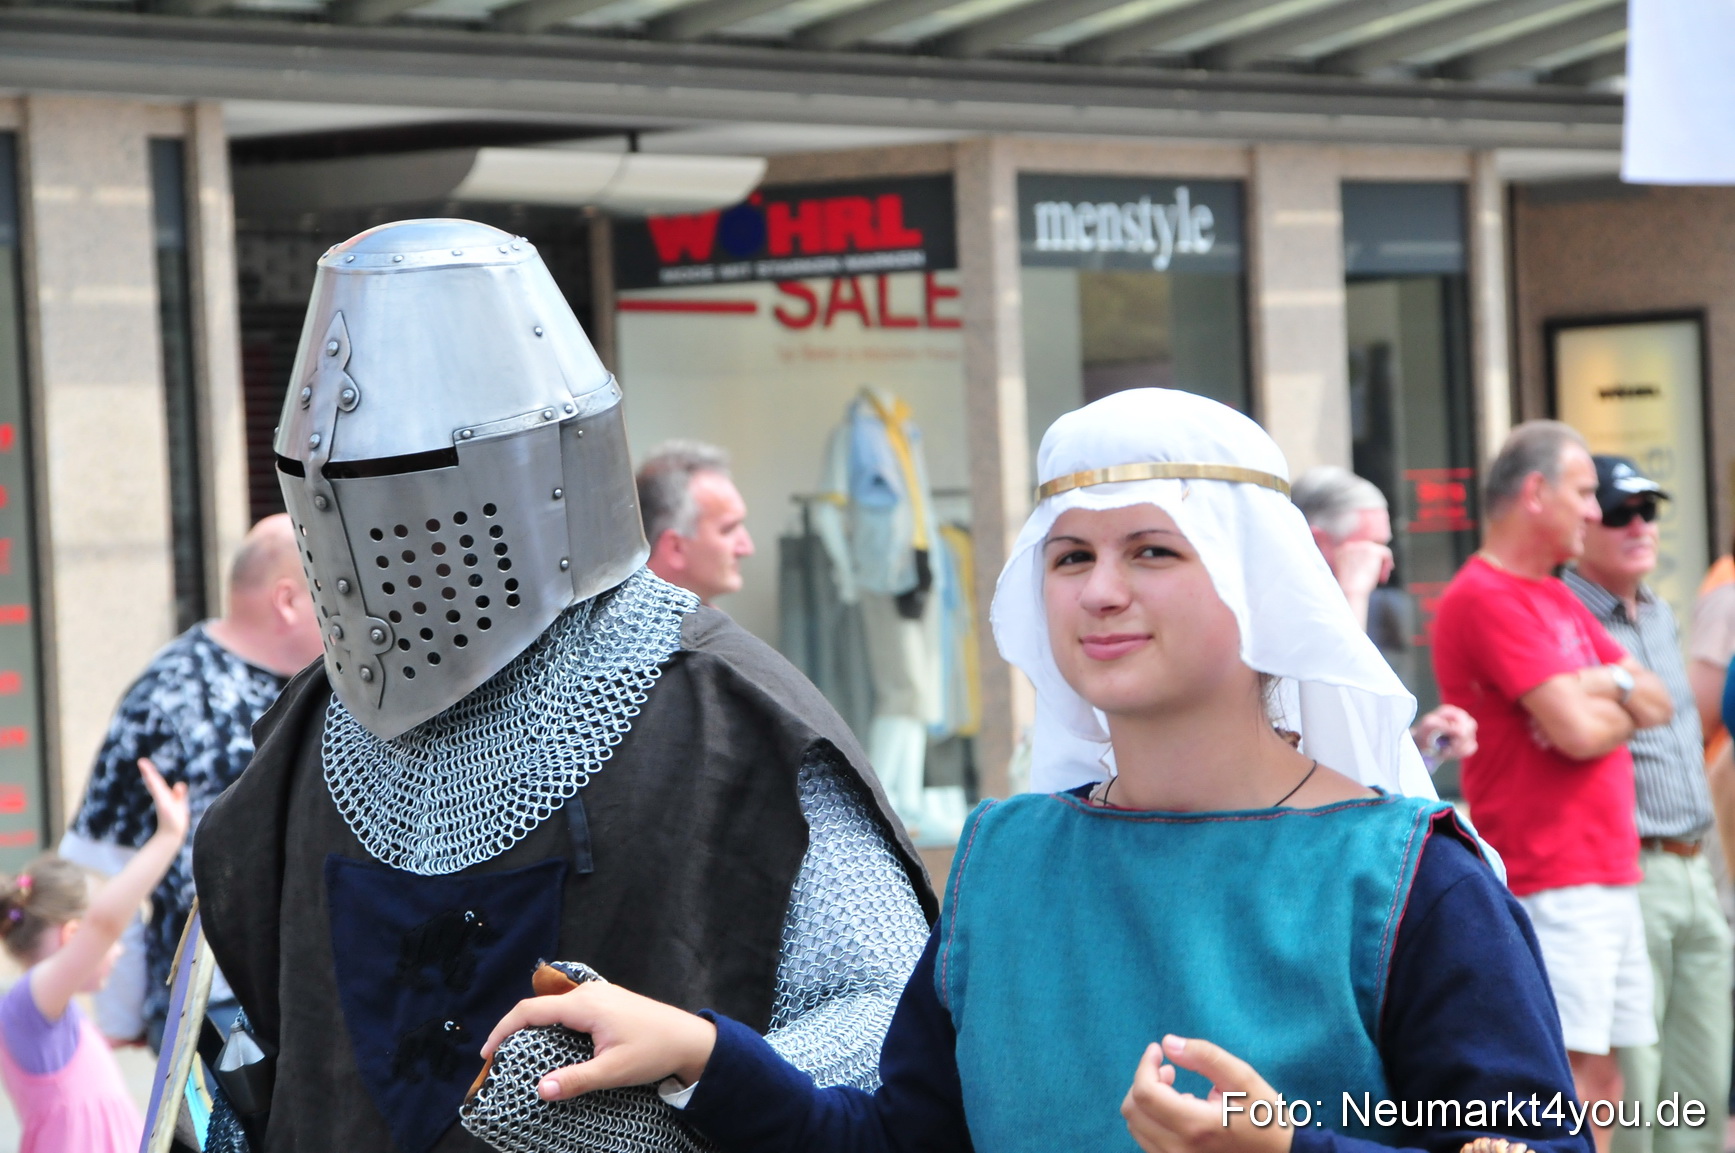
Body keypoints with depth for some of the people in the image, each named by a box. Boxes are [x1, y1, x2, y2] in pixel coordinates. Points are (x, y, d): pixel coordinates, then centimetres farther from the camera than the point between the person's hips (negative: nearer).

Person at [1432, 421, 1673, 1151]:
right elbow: (1576, 731, -18)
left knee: (1599, 1086, 9)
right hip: (1552, 886, -10)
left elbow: (1658, 701, 13)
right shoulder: (1486, 597, -12)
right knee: (1571, 1081, -13)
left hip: (1608, 877, 10)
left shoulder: (1556, 597, 20)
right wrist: (1625, 707, 4)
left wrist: (1602, 689, -8)